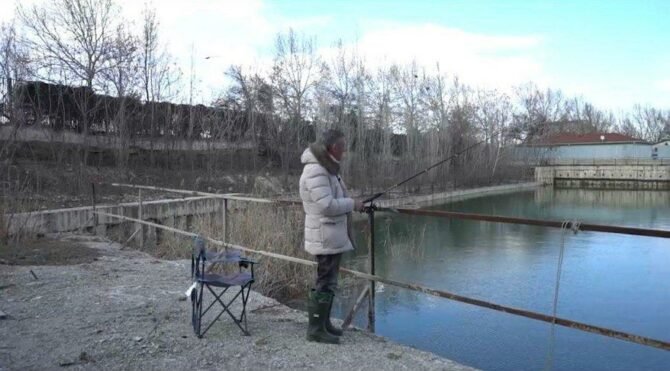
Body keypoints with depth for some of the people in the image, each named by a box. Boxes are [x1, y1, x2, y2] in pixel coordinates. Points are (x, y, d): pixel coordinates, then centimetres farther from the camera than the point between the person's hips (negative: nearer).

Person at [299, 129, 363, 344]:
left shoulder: (327, 168, 13)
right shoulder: (316, 171, -20)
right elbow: (326, 205, -27)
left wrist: (351, 204, 7)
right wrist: (352, 203, -15)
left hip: (333, 237, 11)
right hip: (326, 238, -11)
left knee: (329, 281, 18)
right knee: (325, 283, -3)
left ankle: (324, 323, 30)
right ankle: (315, 329, 8)